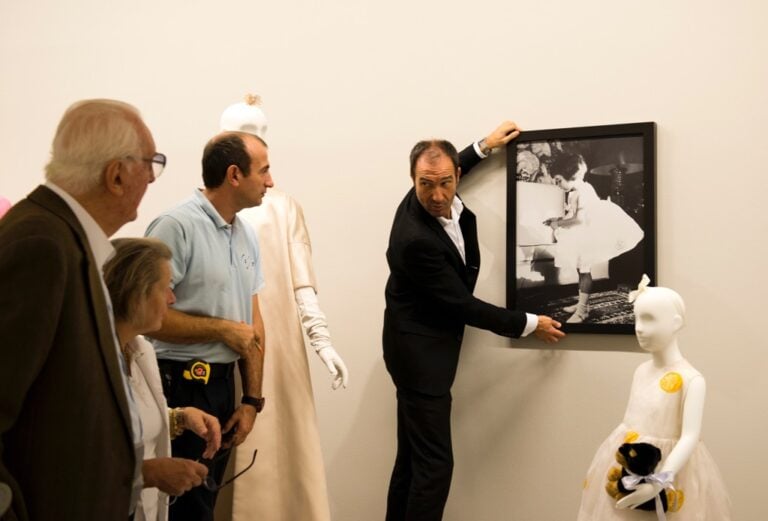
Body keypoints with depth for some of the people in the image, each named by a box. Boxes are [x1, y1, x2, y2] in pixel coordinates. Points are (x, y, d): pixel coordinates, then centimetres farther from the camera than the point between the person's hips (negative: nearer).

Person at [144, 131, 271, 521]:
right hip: (180, 385, -7)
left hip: (223, 383, 7)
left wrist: (252, 399, 6)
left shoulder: (247, 235, 8)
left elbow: (252, 324, 10)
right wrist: (222, 329, -14)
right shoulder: (176, 226, -16)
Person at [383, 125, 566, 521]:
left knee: (413, 458, 13)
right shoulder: (415, 239, -29)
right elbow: (462, 305, -21)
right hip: (421, 352, -9)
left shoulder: (443, 197, -5)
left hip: (422, 347, 9)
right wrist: (529, 324, -11)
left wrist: (484, 145, 23)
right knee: (434, 462, -6)